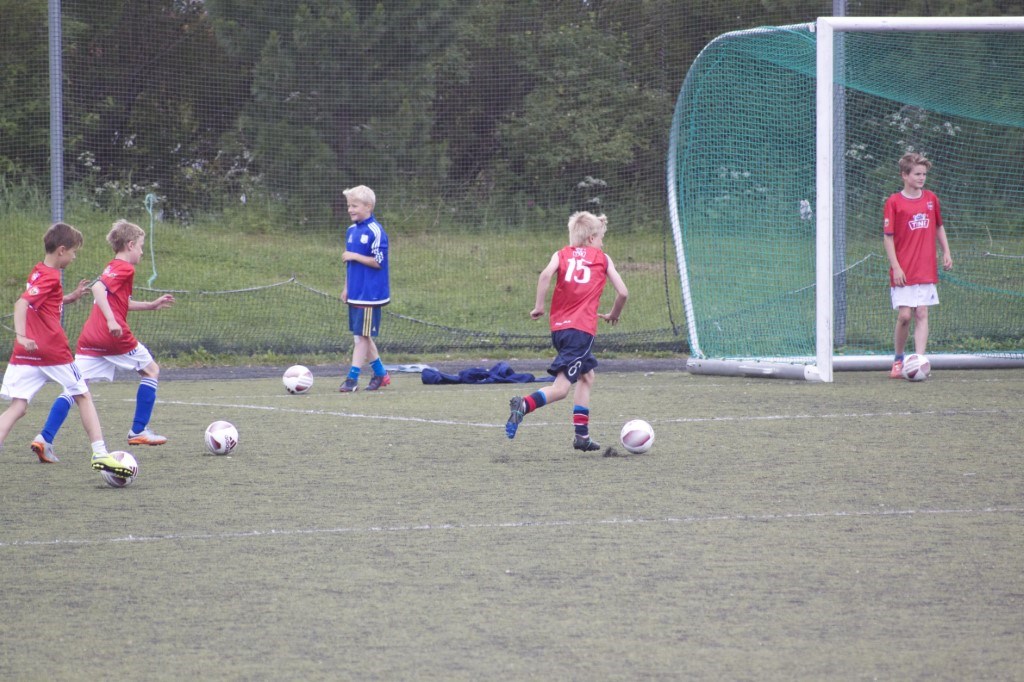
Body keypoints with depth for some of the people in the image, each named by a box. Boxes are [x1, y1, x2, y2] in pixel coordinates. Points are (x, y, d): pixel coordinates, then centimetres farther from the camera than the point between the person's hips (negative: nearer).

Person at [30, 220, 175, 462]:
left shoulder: (111, 268, 24)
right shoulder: (125, 269, -4)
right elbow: (98, 288, -21)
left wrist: (151, 305, 41)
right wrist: (112, 321, -28)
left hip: (89, 338, 8)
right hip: (115, 337, -8)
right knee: (151, 370, 14)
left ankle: (45, 438, -16)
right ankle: (139, 431, 15)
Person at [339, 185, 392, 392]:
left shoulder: (375, 231, -12)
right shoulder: (351, 231, 13)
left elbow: (378, 261, -15)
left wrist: (355, 256, -16)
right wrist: (346, 287, 18)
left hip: (370, 294, -8)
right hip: (355, 294, 8)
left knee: (362, 336, -7)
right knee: (361, 335, 12)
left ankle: (353, 378, -7)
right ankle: (380, 373, 23)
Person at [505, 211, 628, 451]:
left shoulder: (562, 254, 14)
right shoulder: (603, 259, 11)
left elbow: (545, 275, -8)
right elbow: (623, 292, 8)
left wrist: (539, 306, -2)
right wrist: (613, 315, 25)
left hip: (559, 327, 5)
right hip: (582, 329, -5)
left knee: (586, 376, 24)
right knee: (560, 388, -10)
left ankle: (582, 434, 21)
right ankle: (524, 405, -36)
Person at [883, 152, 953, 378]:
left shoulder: (931, 199, 8)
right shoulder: (894, 202, -6)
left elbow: (939, 227, 22)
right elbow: (888, 237, -6)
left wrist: (946, 252, 12)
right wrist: (895, 267, -12)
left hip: (926, 270, 4)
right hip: (903, 272, -4)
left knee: (922, 315, -2)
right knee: (904, 316, -6)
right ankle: (898, 360, 13)